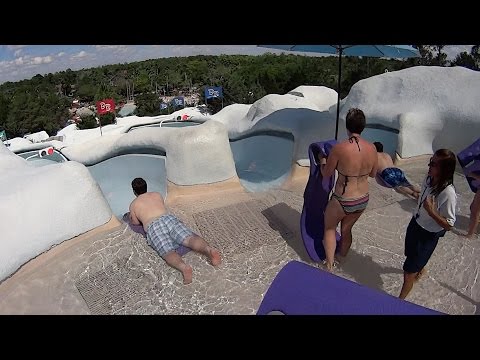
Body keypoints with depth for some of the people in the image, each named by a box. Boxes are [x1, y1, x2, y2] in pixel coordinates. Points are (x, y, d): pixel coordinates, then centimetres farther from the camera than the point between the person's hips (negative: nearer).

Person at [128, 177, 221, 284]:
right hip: (169, 218, 3)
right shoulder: (157, 195, 33)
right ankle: (209, 249, -47)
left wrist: (131, 217, 51)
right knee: (190, 238, -16)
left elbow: (136, 222, 30)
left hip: (153, 227, -3)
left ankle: (184, 267, -53)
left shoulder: (133, 205, 24)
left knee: (168, 252, -22)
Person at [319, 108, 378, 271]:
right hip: (363, 201, 5)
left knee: (329, 228, 21)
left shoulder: (339, 148, -23)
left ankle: (329, 266, 26)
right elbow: (373, 174, 9)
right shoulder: (372, 148, -7)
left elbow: (326, 174, -9)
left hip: (342, 201, -5)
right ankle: (341, 258, 48)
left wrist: (322, 161, 10)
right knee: (346, 229, 27)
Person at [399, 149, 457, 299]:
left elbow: (449, 225, -25)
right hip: (415, 224, 8)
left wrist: (431, 211, -37)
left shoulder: (448, 194, -32)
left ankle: (401, 299, 23)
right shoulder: (429, 178, -11)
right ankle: (421, 269, 66)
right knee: (411, 254, 33)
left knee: (409, 271, 3)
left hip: (429, 235, -7)